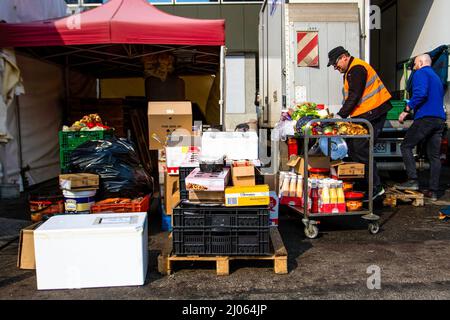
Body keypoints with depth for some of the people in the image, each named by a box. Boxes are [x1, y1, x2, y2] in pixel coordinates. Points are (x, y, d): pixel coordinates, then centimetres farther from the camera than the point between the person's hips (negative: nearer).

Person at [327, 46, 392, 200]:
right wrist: (341, 115, 12)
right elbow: (349, 97, 21)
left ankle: (376, 188, -5)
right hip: (362, 115, 11)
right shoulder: (350, 71, 21)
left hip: (372, 114, -11)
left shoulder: (357, 69, -13)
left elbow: (354, 96, -20)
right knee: (352, 146, 9)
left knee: (360, 149, -12)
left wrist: (341, 115, -20)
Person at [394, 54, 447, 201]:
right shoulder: (436, 77, 28)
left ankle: (413, 180, -9)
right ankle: (433, 191, 7)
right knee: (434, 155, 6)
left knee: (406, 146, 0)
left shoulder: (420, 73, -1)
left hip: (425, 117, -8)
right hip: (440, 119, 8)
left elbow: (420, 94, -18)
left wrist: (407, 110, -13)